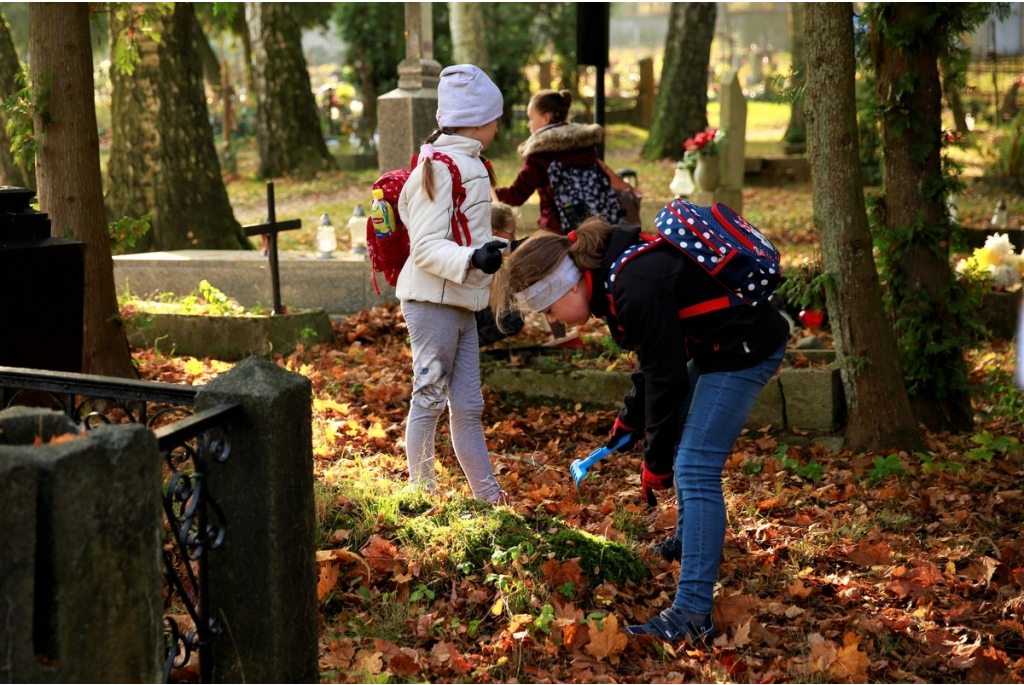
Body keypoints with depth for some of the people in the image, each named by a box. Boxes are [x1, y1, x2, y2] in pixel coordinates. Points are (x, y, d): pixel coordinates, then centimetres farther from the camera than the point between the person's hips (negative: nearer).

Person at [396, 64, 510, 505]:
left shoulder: (467, 164, 14)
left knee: (467, 406, 11)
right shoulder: (441, 168, -16)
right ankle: (422, 493, 11)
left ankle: (488, 496, 16)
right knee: (429, 399, 1)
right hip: (434, 301, -9)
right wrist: (472, 259, -36)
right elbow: (425, 247, -21)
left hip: (460, 304, 9)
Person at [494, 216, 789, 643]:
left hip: (746, 349, -10)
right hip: (713, 346, 10)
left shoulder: (636, 290, -30)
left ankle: (692, 615, -19)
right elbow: (656, 359, 14)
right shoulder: (613, 272, 1)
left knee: (694, 470, -16)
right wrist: (631, 419, 17)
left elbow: (666, 377, -22)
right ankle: (688, 542, 47)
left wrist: (656, 461, -11)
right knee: (684, 448, 25)